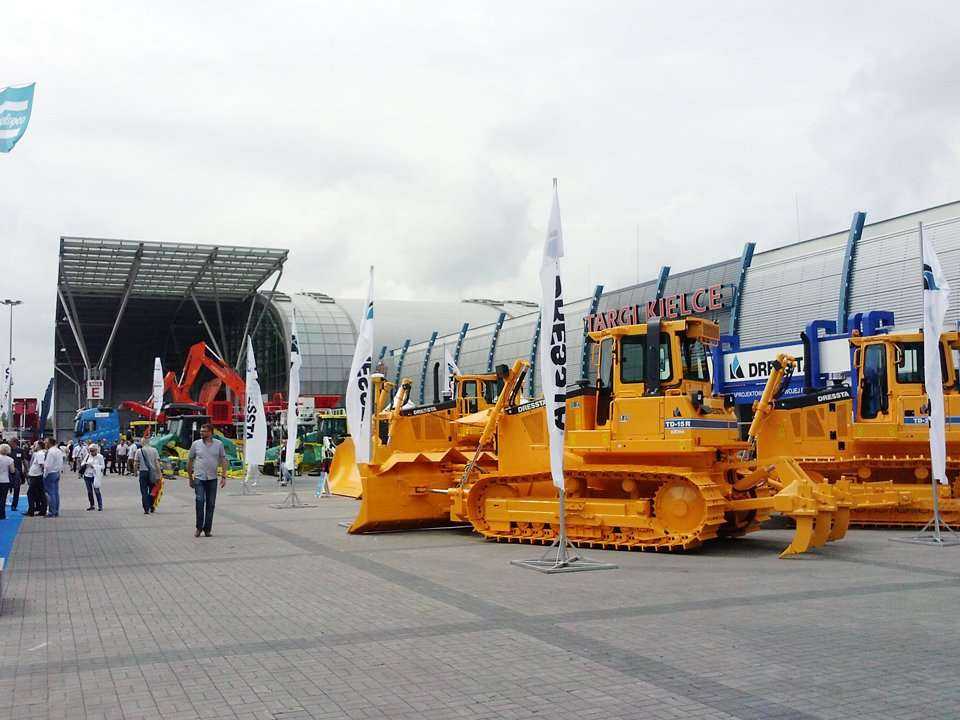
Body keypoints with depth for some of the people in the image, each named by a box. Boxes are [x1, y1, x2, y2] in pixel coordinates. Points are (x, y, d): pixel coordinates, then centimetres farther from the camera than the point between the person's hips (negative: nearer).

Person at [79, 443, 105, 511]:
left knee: (96, 490, -8)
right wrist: (85, 465, -8)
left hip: (95, 476, -5)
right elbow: (83, 463, 15)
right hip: (87, 475, 5)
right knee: (89, 491, 9)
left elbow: (103, 466, -6)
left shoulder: (100, 457, -4)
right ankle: (91, 505, 19)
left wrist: (94, 466, -16)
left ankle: (100, 506, -3)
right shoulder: (88, 456, 8)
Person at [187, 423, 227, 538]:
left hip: (212, 479, 1)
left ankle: (207, 529, 12)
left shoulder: (218, 444, 3)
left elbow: (223, 460, 5)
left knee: (211, 504, 4)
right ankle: (199, 527, 0)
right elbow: (190, 461, 10)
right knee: (200, 501, -11)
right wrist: (190, 478, 10)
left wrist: (223, 476, -3)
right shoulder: (196, 444, 3)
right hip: (199, 478, -1)